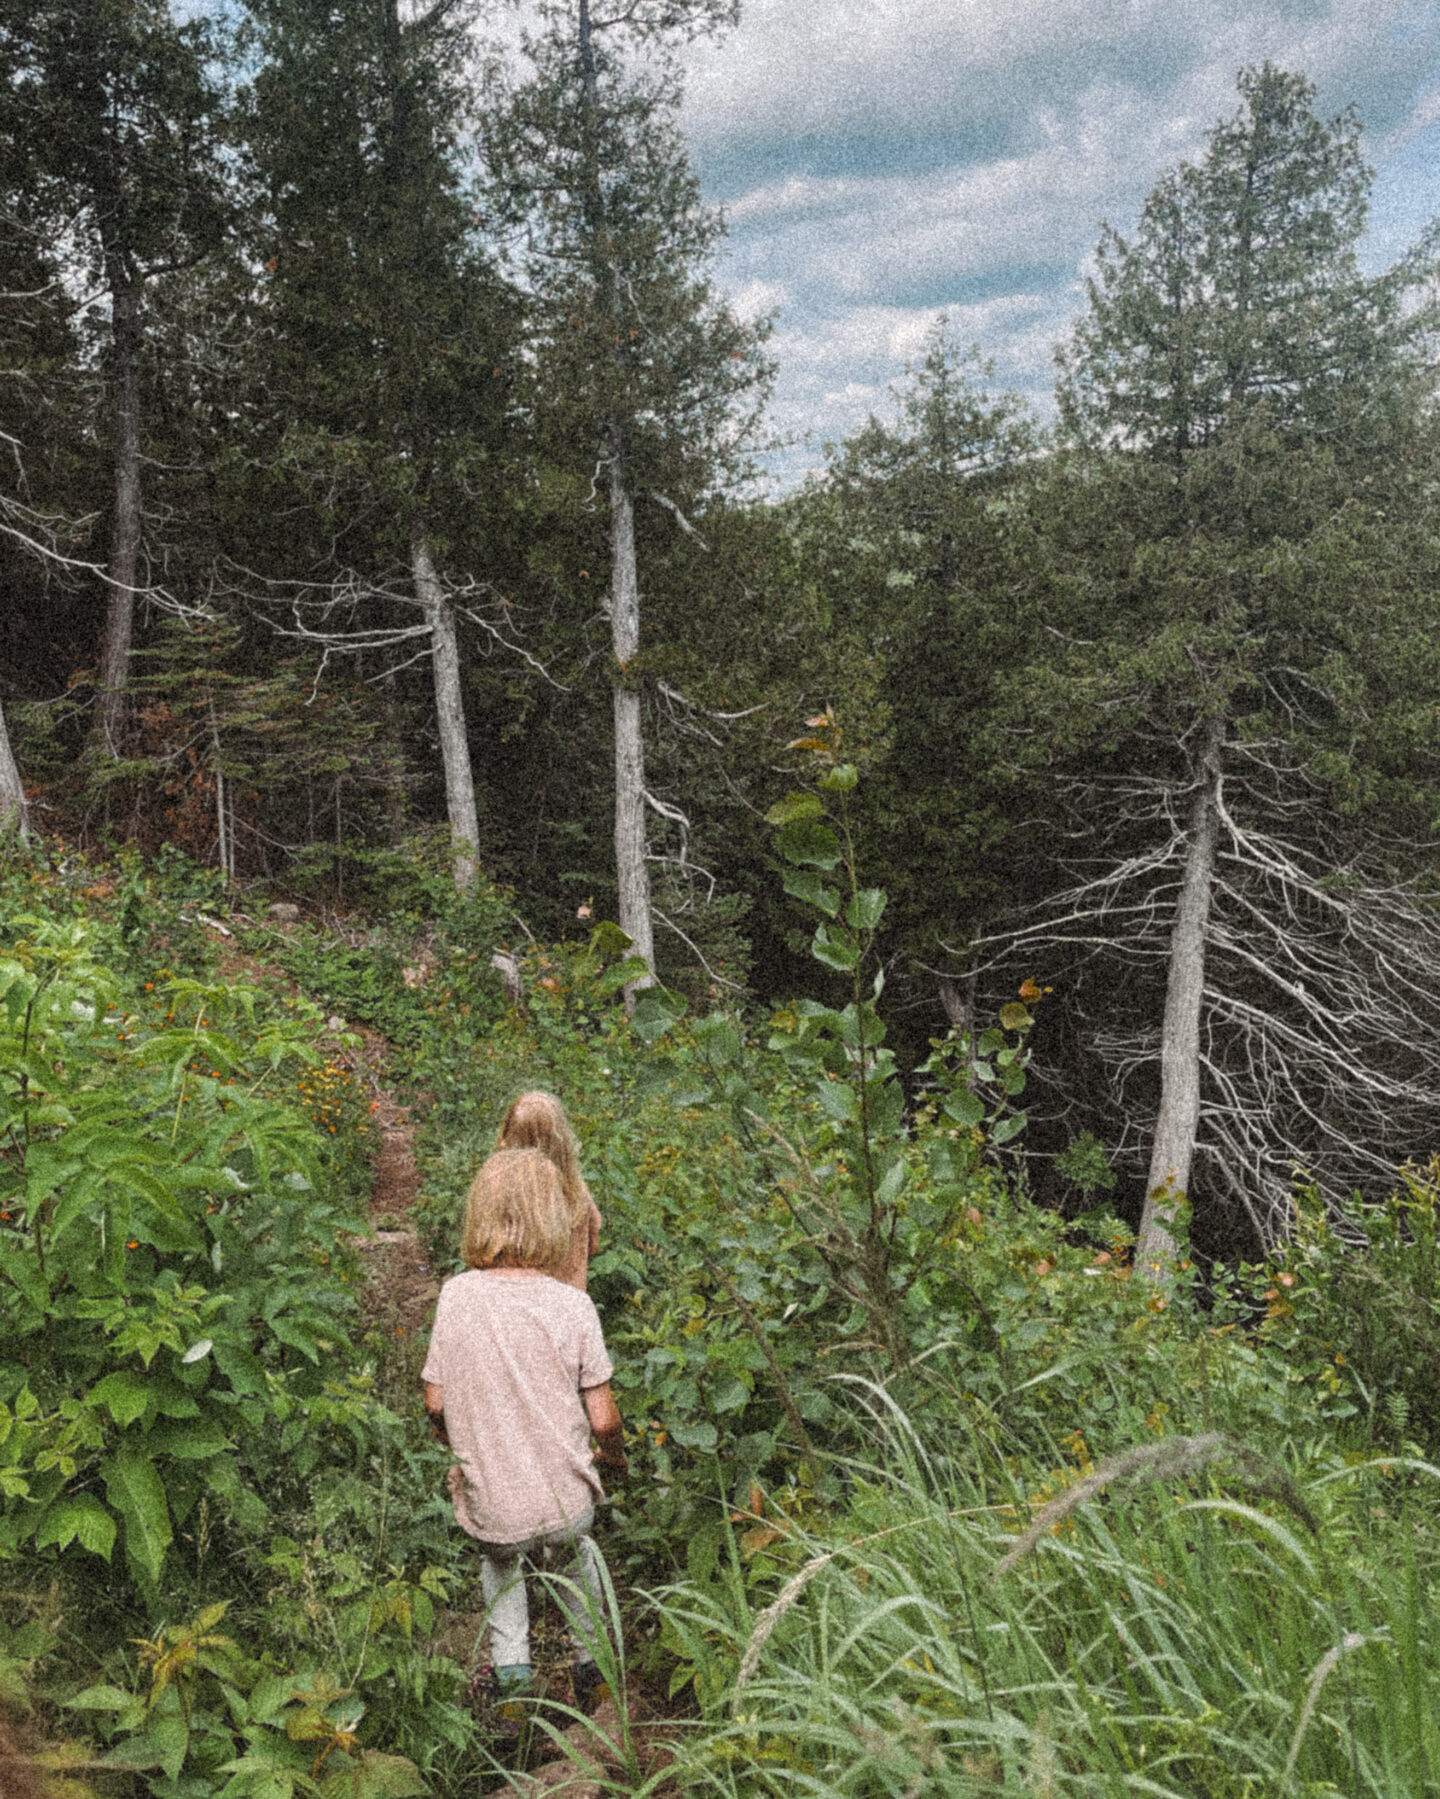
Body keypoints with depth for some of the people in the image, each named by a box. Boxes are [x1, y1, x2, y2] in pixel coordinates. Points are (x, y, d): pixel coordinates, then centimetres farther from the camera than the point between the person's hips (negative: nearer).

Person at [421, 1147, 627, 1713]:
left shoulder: (456, 1295, -12)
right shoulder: (572, 1306, -17)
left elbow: (436, 1403, -2)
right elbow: (602, 1418, -10)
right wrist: (615, 1456, 12)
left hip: (491, 1508, 1)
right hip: (565, 1501, 0)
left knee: (500, 1561, 34)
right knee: (576, 1549, 34)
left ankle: (510, 1665, 19)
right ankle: (590, 1662, 37)